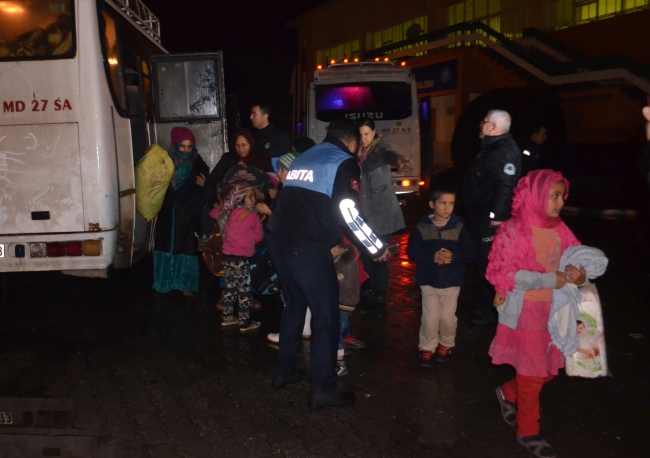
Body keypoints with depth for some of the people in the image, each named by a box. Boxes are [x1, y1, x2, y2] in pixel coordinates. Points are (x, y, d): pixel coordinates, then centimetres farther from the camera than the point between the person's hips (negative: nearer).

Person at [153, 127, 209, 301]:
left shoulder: (199, 166, -2)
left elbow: (204, 193, 0)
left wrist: (203, 185, -22)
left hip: (188, 216, -2)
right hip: (168, 214, 2)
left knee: (187, 249, -1)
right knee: (167, 246, 8)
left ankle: (187, 286, 7)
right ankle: (166, 284, 21)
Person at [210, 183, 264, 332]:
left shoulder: (228, 212, 4)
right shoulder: (253, 216, -13)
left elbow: (214, 213, 24)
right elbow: (258, 237, -2)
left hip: (227, 255, 7)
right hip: (241, 258, -7)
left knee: (230, 287, 19)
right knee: (244, 290, 2)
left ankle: (228, 316, 28)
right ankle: (245, 323, 7)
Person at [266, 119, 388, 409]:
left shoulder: (304, 158, 22)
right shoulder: (343, 163, -1)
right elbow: (348, 212, -11)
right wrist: (378, 248, 0)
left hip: (279, 241, 8)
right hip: (307, 248, -8)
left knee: (294, 306, 23)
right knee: (326, 316, 2)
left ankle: (283, 371, 32)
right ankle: (322, 389, 6)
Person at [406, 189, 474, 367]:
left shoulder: (459, 226, -5)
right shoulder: (422, 227, -6)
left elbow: (469, 252, -6)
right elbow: (412, 252, -8)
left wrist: (453, 257, -23)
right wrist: (432, 257, -21)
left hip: (451, 281, 0)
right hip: (429, 280, 0)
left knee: (447, 317, 8)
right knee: (430, 317, 1)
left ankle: (446, 344, 33)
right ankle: (427, 348, 19)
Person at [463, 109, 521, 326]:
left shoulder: (505, 150, -18)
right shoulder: (492, 147, 16)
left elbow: (506, 185, -26)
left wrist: (497, 215, -27)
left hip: (490, 218, -11)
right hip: (482, 215, 11)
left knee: (490, 263, -4)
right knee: (483, 261, 17)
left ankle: (493, 310, 6)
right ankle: (486, 304, 29)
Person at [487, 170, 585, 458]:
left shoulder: (559, 229, 0)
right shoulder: (513, 231, -16)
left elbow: (579, 260, 5)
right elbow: (507, 274, -21)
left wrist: (580, 276, -18)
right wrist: (552, 280, -21)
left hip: (553, 312, 6)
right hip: (525, 313, -6)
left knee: (549, 370, 17)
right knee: (532, 376, 8)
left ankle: (508, 393, 44)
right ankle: (528, 431, 29)